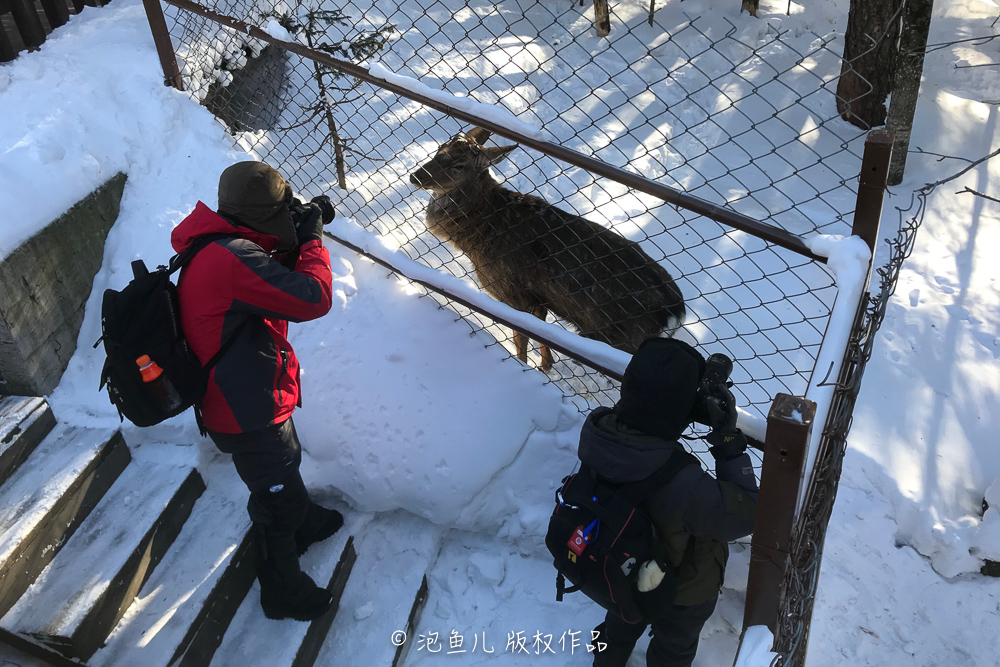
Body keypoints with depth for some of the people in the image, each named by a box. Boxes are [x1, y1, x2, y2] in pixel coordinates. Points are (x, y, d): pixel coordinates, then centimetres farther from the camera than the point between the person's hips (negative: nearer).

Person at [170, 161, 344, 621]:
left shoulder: (214, 248, 1)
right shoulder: (232, 258, -32)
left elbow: (275, 280, 12)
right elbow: (313, 298, -33)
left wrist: (296, 240, -3)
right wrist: (311, 238, -18)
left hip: (246, 400, 10)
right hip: (250, 415, -10)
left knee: (286, 469, 33)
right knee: (278, 500, 11)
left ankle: (303, 523, 60)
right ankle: (283, 593, 32)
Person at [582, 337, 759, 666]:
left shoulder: (596, 429, -30)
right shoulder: (681, 484, -48)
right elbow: (744, 516, -30)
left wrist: (693, 404, -20)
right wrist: (728, 438, -31)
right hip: (679, 591, -5)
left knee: (622, 622, 39)